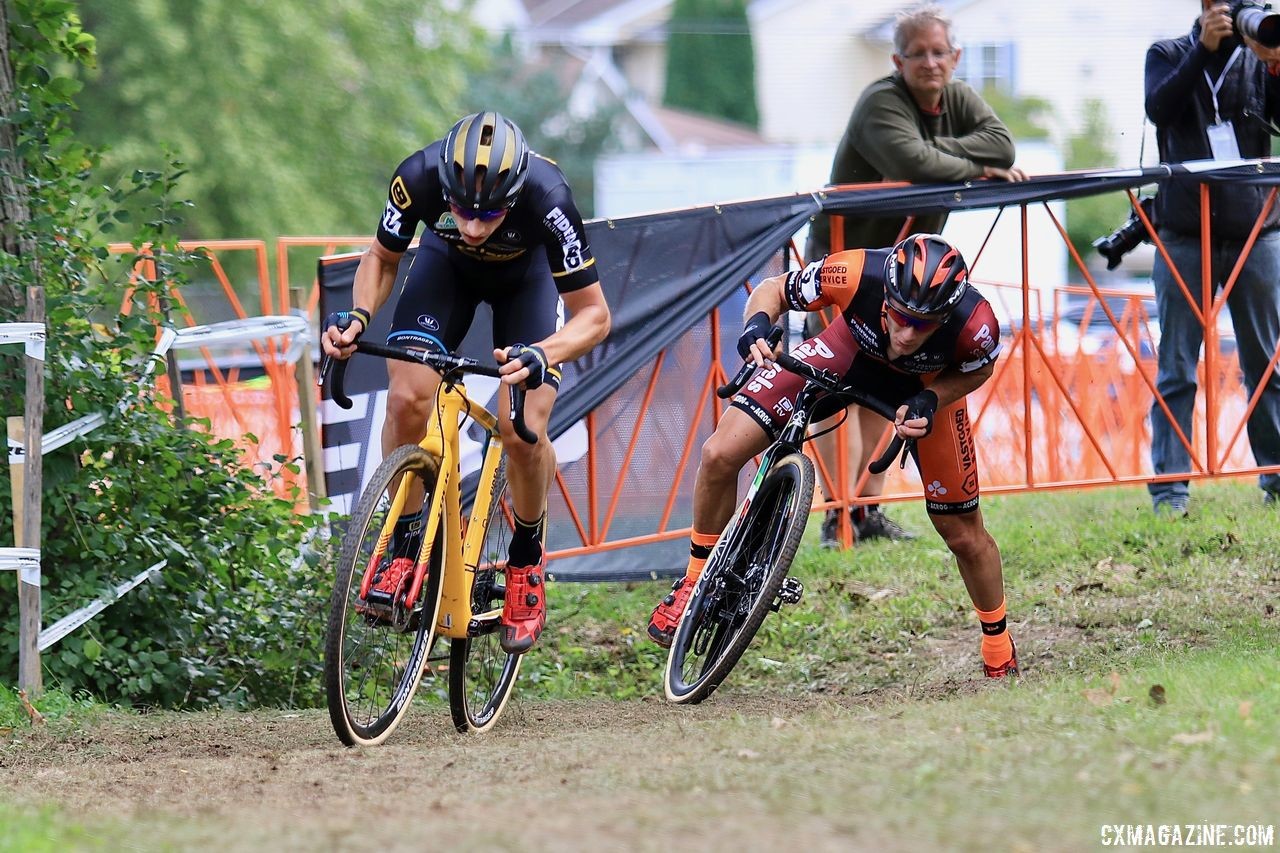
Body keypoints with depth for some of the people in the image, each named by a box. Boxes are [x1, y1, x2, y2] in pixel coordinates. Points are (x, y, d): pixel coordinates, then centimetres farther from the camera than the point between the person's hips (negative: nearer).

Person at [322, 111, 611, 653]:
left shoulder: (546, 198, -41)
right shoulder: (419, 177, -35)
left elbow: (594, 314, -31)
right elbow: (382, 258, -12)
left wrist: (538, 357, -50)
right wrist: (357, 315, -33)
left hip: (527, 273, -2)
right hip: (447, 263, 2)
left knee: (524, 431, -18)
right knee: (406, 399, -21)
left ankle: (527, 560, 10)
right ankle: (406, 548, 0)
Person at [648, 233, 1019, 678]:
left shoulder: (975, 325, -39)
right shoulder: (857, 274, -40)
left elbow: (978, 371, -11)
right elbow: (774, 289, -18)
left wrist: (930, 402, -29)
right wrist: (757, 324, -40)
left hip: (929, 383, 0)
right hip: (853, 349, 0)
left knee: (964, 536, 4)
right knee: (720, 454, -16)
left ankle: (999, 650, 33)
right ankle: (695, 583, 8)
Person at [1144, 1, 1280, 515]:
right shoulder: (1169, 56, 8)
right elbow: (1159, 108, -11)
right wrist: (1204, 48, -18)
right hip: (1185, 235, -2)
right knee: (1176, 370, -2)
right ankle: (1169, 490, -2)